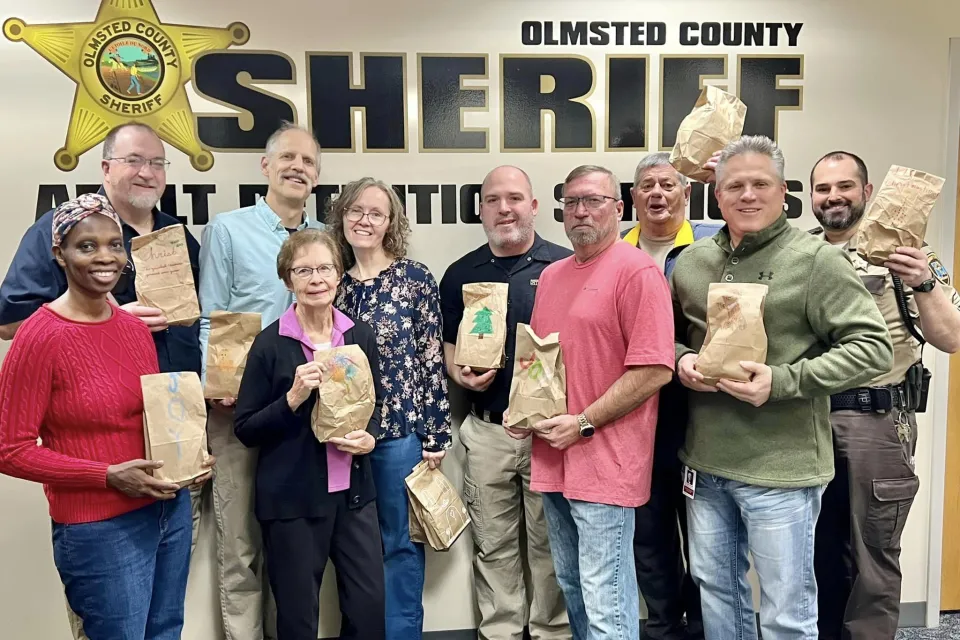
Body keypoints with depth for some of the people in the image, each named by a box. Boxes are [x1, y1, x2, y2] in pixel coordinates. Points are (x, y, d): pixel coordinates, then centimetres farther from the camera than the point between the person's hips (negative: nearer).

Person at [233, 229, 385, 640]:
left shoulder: (360, 335, 3)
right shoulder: (270, 343, -9)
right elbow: (245, 430, -6)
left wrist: (369, 438, -6)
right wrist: (292, 399, -21)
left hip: (353, 492, 4)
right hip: (291, 498, -3)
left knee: (370, 607, 9)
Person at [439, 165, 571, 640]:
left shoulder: (566, 265, -3)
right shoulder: (461, 274, 7)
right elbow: (450, 345, 15)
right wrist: (462, 375, -6)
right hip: (486, 430, 3)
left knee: (550, 544, 10)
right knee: (493, 546, 12)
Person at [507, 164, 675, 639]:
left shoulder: (637, 271, -9)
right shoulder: (551, 275, 14)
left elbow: (655, 370, -16)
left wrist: (584, 423, -16)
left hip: (604, 462, -7)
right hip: (551, 457, 8)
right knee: (572, 588, 19)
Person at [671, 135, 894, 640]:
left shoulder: (815, 259, -9)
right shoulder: (691, 261, 7)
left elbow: (873, 347, -13)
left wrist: (783, 381, -22)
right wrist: (681, 361, -4)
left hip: (780, 468, -5)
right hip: (705, 461, 6)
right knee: (715, 589, 21)